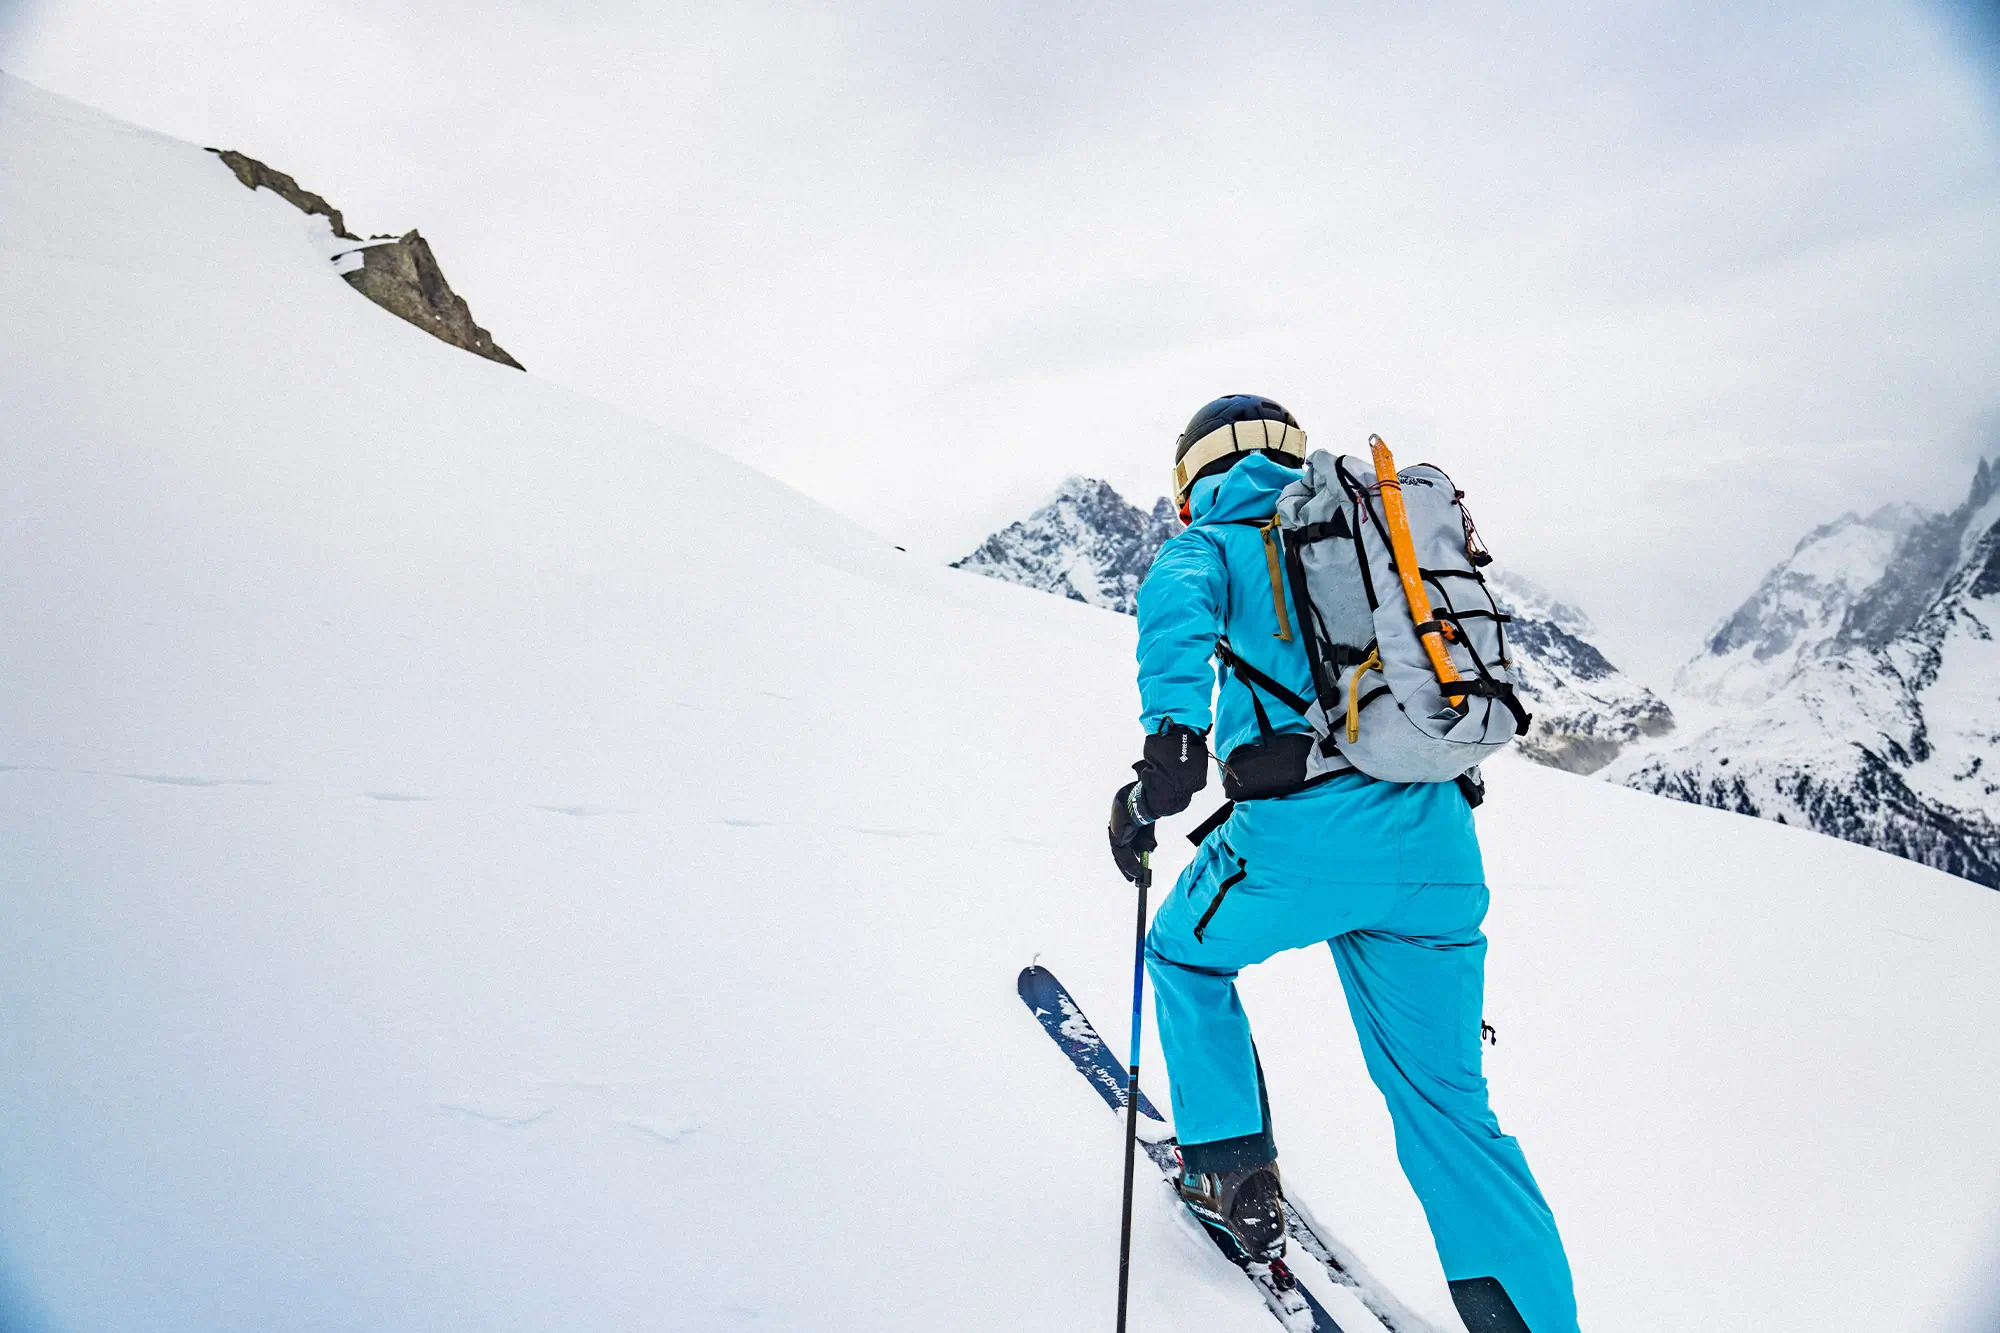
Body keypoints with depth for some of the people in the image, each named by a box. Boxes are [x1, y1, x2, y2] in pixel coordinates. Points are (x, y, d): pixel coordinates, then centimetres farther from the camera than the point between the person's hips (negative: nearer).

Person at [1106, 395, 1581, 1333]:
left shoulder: (1217, 544, 8)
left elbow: (1178, 603, -17)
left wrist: (1171, 739, -28)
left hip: (1303, 841, -5)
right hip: (1435, 850, 5)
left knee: (1185, 952, 26)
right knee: (1446, 1103, 17)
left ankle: (1233, 1171, 27)